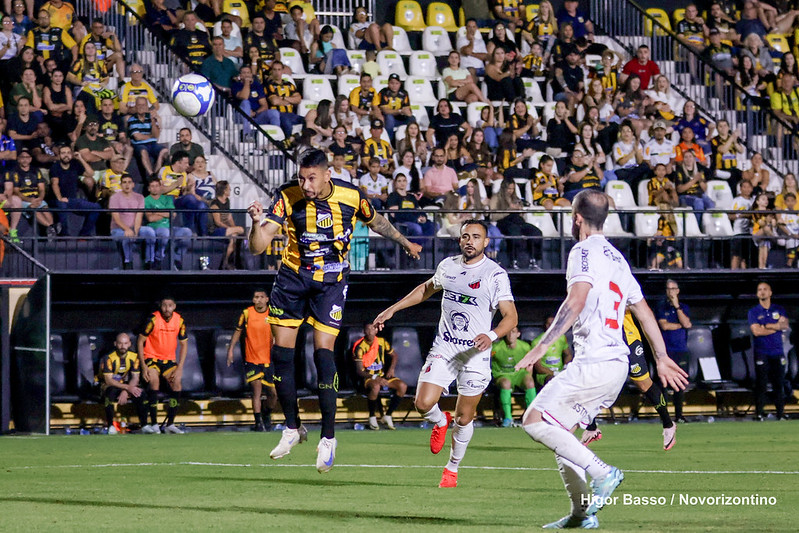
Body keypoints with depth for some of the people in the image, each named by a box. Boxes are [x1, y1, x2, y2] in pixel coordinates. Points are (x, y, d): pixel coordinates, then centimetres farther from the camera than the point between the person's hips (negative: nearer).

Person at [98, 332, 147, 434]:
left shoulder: (134, 357, -7)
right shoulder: (109, 358, -19)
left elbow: (135, 378, -11)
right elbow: (108, 380, -26)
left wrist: (125, 392, -29)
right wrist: (128, 387, -35)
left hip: (125, 385, 4)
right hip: (108, 386, -4)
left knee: (139, 393, -26)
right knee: (111, 391, -39)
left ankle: (144, 425, -19)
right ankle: (110, 425, -31)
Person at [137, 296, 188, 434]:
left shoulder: (179, 321, -5)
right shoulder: (153, 319, -16)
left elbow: (184, 345, 3)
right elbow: (141, 341, -10)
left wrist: (179, 368, -6)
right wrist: (143, 366, -16)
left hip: (169, 359, 4)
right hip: (151, 357, -4)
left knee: (177, 385, -13)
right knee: (154, 382, -27)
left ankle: (170, 424, -1)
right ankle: (154, 424, -23)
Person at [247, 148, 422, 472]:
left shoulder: (351, 196, -14)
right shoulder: (287, 197, -17)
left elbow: (375, 221, 10)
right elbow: (258, 247, -24)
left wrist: (405, 243, 24)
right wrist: (258, 223, -45)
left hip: (331, 280, -1)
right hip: (293, 276, 2)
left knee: (323, 353, -12)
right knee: (281, 352, -1)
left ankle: (328, 439, -1)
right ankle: (291, 430, 18)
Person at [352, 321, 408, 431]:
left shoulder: (382, 342, 3)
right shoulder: (360, 347, -12)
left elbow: (394, 356, 20)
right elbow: (359, 371, -16)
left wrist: (391, 369, 0)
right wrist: (375, 378, -29)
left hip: (382, 376, 5)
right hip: (367, 377, -5)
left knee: (402, 386, -20)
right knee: (375, 386, -40)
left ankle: (387, 416, -11)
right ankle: (372, 417, -19)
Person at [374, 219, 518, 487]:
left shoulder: (495, 274, -8)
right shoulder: (447, 266, 6)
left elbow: (511, 316, -11)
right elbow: (427, 289, 27)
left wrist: (491, 336, -30)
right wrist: (392, 310, 25)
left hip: (475, 353, -3)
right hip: (444, 347, 3)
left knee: (464, 418, 2)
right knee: (423, 404, -13)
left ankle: (452, 468, 24)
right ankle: (440, 422, 23)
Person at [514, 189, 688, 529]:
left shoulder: (584, 252, -7)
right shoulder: (616, 257, 20)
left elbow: (576, 301, -23)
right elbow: (643, 312, 25)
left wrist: (542, 347, -27)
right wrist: (662, 359, 32)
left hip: (594, 362, -9)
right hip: (618, 364, 9)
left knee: (535, 421, -10)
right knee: (558, 431, 15)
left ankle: (602, 472, -16)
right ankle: (582, 513, 10)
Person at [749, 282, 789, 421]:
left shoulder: (779, 309, 12)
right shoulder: (754, 312, 5)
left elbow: (785, 326, -3)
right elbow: (756, 331, -9)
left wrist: (766, 326, -8)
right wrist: (777, 326, -6)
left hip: (777, 352, 2)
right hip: (761, 352, -2)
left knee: (779, 382, 1)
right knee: (761, 382, -6)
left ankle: (781, 413, 4)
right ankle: (759, 412, -4)